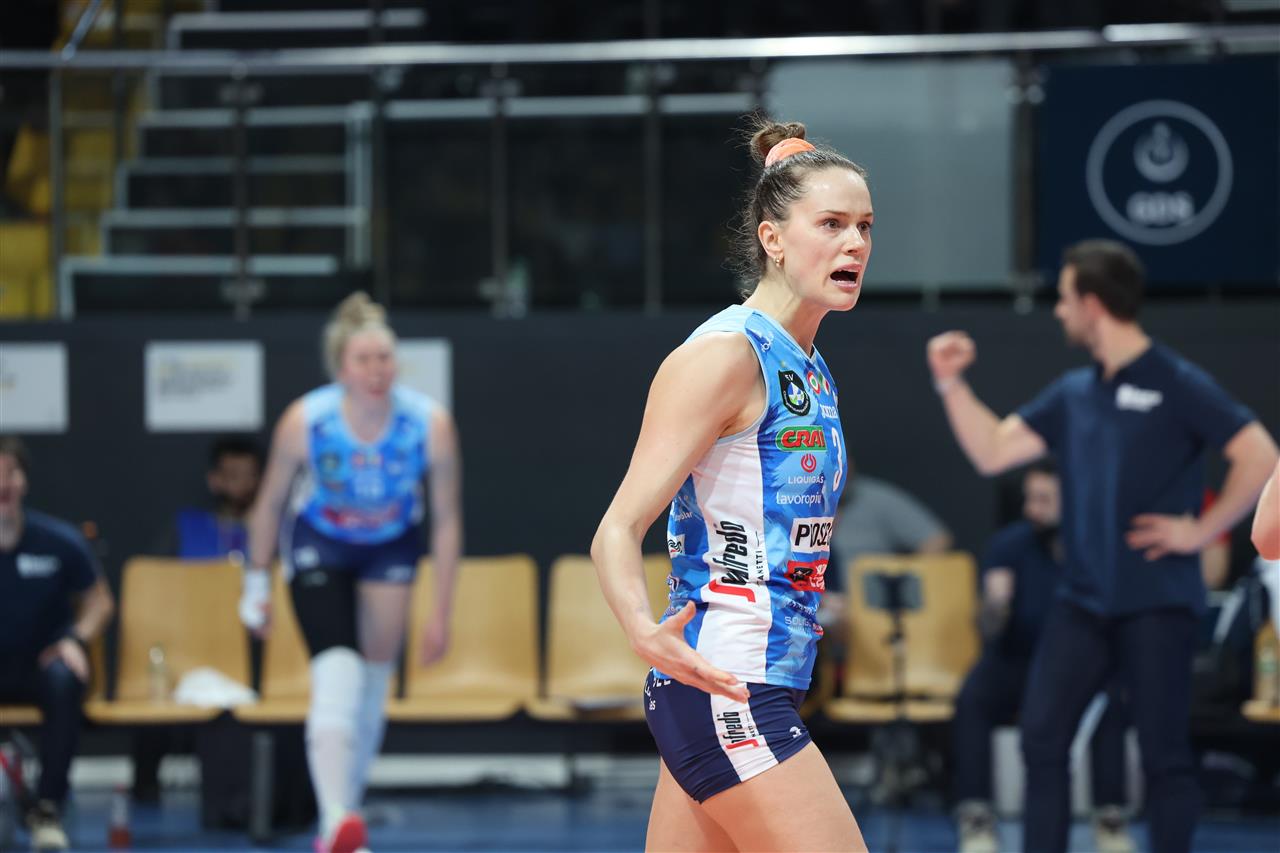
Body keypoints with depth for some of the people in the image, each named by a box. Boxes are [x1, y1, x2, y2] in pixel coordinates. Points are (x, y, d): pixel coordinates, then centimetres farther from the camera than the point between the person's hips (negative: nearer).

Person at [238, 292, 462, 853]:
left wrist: (440, 613, -11)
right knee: (337, 675, -22)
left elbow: (447, 522, -14)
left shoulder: (431, 424, -25)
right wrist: (256, 585, -2)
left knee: (373, 688, 7)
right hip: (318, 544, -3)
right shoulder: (305, 421, -28)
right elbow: (270, 503, -10)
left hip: (391, 548, 3)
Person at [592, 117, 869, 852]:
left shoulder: (812, 371, 14)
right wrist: (645, 630, -36)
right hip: (724, 690, -9)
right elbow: (617, 531, -19)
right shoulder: (725, 354, -13)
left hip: (767, 688, 9)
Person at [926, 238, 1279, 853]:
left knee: (1162, 752, -3)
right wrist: (951, 384, 6)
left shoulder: (1176, 385, -7)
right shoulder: (1072, 394, 12)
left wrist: (1202, 530, -11)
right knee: (1041, 737, -1)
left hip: (1156, 605, -6)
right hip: (1081, 600, 6)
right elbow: (992, 452, 14)